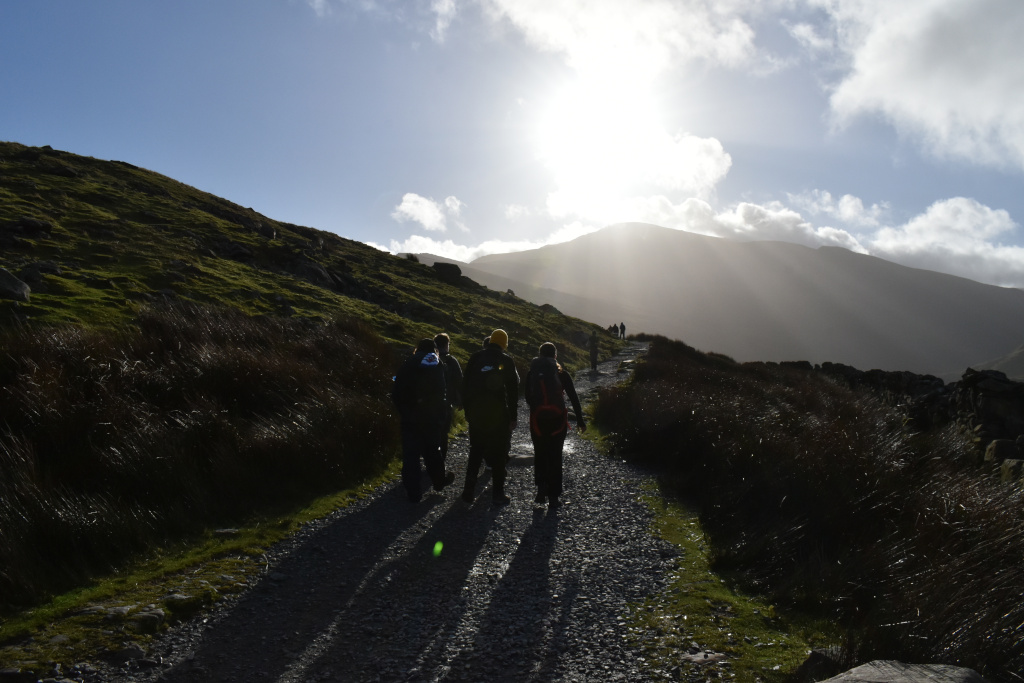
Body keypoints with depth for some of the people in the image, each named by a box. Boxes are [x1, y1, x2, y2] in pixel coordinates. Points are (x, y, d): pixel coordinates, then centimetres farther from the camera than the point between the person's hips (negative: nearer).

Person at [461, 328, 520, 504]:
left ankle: (469, 491, 11)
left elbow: (465, 385, 7)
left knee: (475, 451, 12)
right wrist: (512, 416, 1)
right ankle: (498, 493, 8)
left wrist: (467, 410, 11)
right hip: (499, 414, -3)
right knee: (499, 453, 6)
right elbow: (513, 390, -3)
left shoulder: (475, 358, 5)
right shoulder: (506, 360, -2)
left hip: (475, 412, 3)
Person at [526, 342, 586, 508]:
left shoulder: (532, 374, 0)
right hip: (558, 420, 0)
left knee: (539, 455, 15)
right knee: (555, 457, 8)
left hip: (537, 420, 0)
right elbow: (574, 398, -2)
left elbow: (528, 399, 3)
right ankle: (553, 497, 9)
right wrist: (580, 420, 4)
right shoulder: (561, 374, -2)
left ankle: (541, 487, -4)